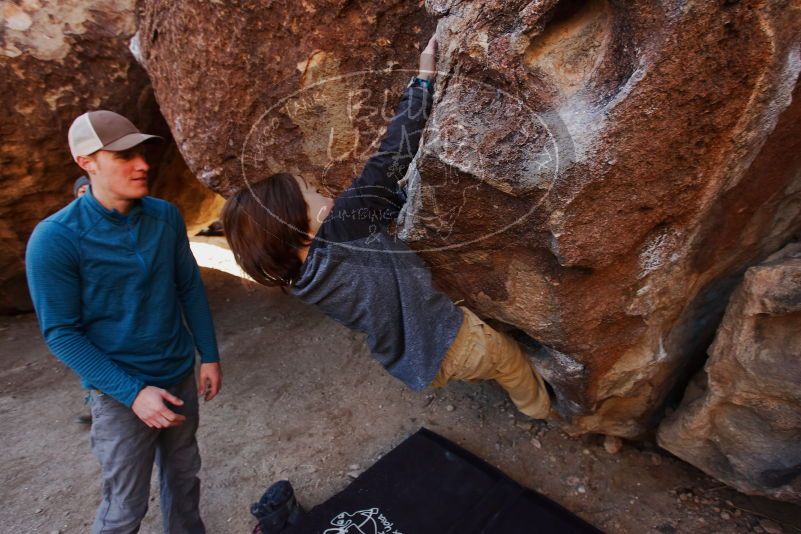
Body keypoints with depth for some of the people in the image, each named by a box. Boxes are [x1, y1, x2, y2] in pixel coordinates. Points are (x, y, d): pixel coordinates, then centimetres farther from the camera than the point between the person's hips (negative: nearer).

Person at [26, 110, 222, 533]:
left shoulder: (166, 216, -5)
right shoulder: (55, 239, -18)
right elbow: (61, 332, -14)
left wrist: (209, 356, 4)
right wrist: (132, 392, -20)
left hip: (180, 374, 4)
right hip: (121, 394, -4)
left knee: (183, 475, 23)